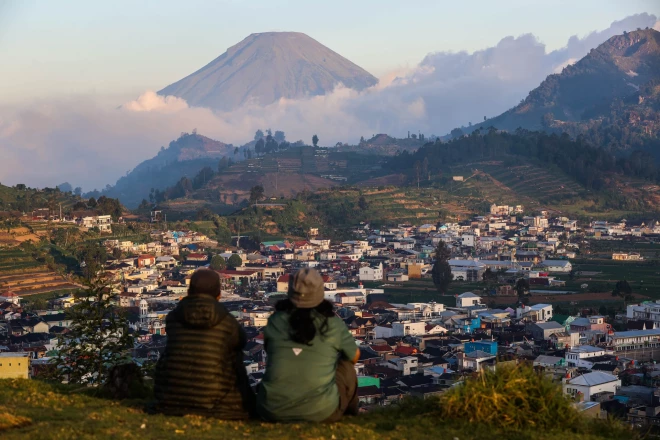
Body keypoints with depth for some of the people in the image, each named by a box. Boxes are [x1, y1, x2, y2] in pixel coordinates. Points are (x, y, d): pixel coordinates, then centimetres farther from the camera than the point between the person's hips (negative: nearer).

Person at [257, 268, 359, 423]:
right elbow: (355, 356, 16)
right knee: (346, 367, 24)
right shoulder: (332, 323, -2)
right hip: (320, 412, -2)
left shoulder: (276, 320, 1)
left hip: (272, 411, 2)